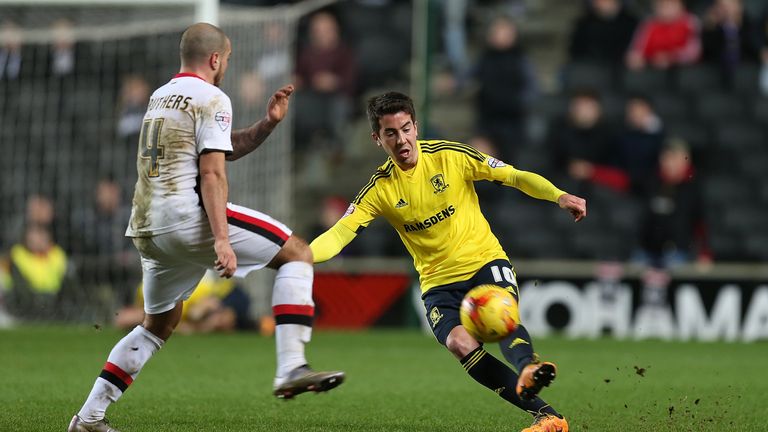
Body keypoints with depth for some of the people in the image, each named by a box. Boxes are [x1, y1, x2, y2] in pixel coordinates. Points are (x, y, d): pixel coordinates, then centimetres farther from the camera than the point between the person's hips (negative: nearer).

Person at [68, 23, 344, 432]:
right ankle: (291, 369, -16)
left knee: (159, 323, 24)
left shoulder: (159, 97, 24)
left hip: (146, 228, 9)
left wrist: (268, 122, 18)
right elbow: (212, 173, -13)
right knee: (297, 252, -1)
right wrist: (221, 239, -18)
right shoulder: (211, 99, -3)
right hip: (186, 214, -9)